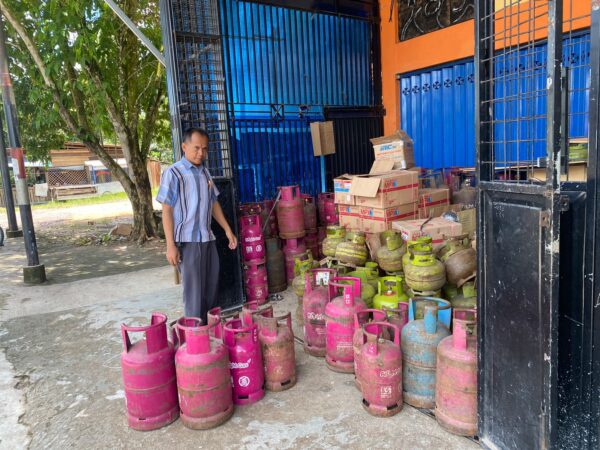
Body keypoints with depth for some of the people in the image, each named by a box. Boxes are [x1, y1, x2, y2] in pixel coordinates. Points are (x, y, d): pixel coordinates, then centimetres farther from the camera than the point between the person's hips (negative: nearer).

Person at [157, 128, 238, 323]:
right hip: (187, 241, -6)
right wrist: (171, 245, -15)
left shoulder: (205, 172, 9)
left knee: (211, 288, 14)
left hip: (208, 239, 6)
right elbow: (166, 211, -11)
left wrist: (228, 230, 13)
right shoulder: (173, 173, -9)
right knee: (194, 290, 2)